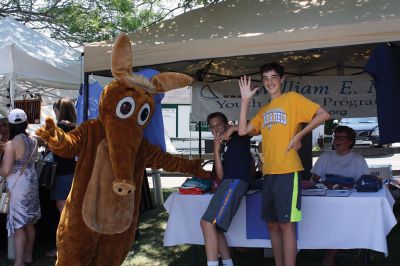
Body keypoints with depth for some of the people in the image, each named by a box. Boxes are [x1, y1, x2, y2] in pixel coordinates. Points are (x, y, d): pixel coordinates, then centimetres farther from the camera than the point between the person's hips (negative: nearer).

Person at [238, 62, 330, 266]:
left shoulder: (292, 98, 2)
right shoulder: (264, 111, 20)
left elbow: (323, 114, -7)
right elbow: (242, 131, 9)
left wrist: (299, 135, -10)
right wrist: (245, 100, 6)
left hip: (287, 171, -7)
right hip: (268, 173, 7)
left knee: (286, 224, -7)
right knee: (272, 224, 10)